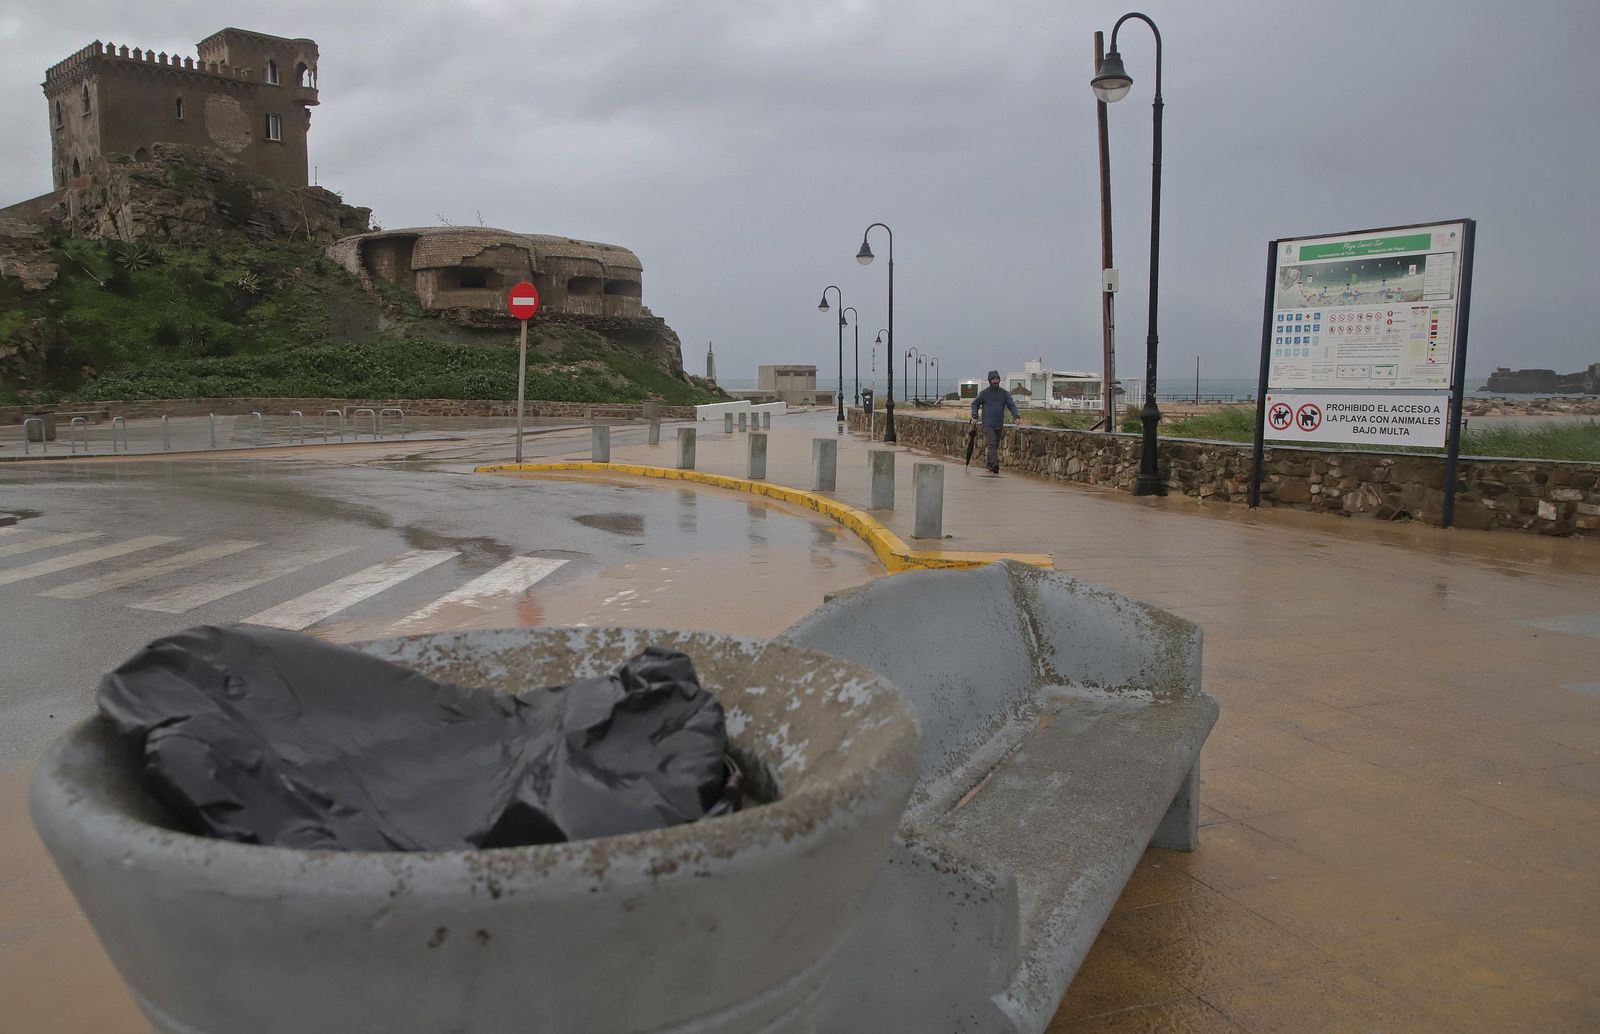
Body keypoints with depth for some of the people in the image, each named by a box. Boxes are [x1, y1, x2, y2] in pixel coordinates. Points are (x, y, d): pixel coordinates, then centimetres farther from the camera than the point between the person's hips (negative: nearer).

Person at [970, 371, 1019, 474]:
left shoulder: (1004, 393, 8)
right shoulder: (984, 393, 2)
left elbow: (1011, 405, 4)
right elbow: (975, 404, 11)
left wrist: (1016, 416, -12)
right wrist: (975, 417, -2)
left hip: (999, 425, 4)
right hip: (987, 424, -4)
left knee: (996, 446, 9)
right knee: (992, 444, -19)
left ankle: (990, 466, 19)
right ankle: (995, 465, -33)